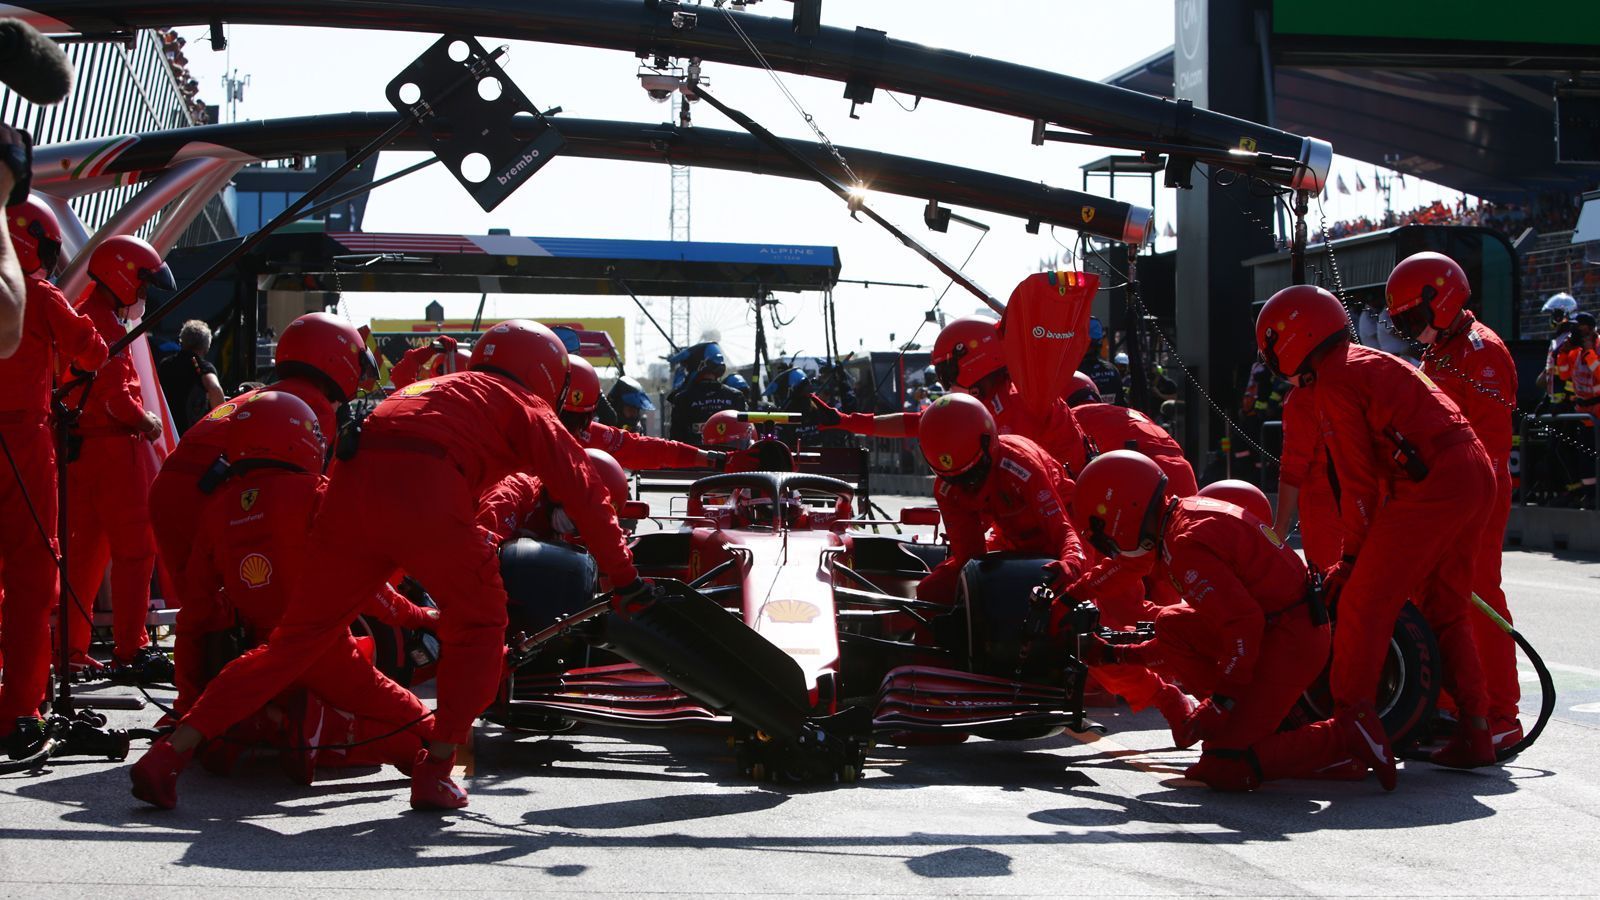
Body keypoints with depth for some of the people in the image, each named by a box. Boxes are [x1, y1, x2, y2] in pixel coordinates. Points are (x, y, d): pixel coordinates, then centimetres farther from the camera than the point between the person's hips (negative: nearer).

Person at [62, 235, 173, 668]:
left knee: (87, 549, 13)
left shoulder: (84, 316, 19)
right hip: (113, 448, -10)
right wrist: (147, 422, -5)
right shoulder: (103, 322, -13)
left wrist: (137, 418, 11)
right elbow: (114, 393, -20)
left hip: (81, 449, 10)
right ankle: (129, 646, -2)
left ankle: (70, 647, 16)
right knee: (134, 547, -3)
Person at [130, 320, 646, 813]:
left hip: (349, 488, 6)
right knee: (479, 627, 16)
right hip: (422, 494, -6)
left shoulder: (433, 389, 40)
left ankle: (172, 751, 5)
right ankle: (434, 773, 10)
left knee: (299, 638, 11)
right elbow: (581, 492, 13)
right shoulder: (527, 408, 22)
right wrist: (624, 576, 17)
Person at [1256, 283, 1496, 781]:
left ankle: (1353, 718, -18)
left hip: (1431, 484, -10)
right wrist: (1363, 547, 26)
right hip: (1476, 474, 10)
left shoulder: (1331, 380, -4)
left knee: (1364, 604, -10)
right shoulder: (1369, 361, 25)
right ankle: (1475, 733, 21)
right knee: (1444, 610, 19)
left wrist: (1352, 556, 2)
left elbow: (1358, 478, -7)